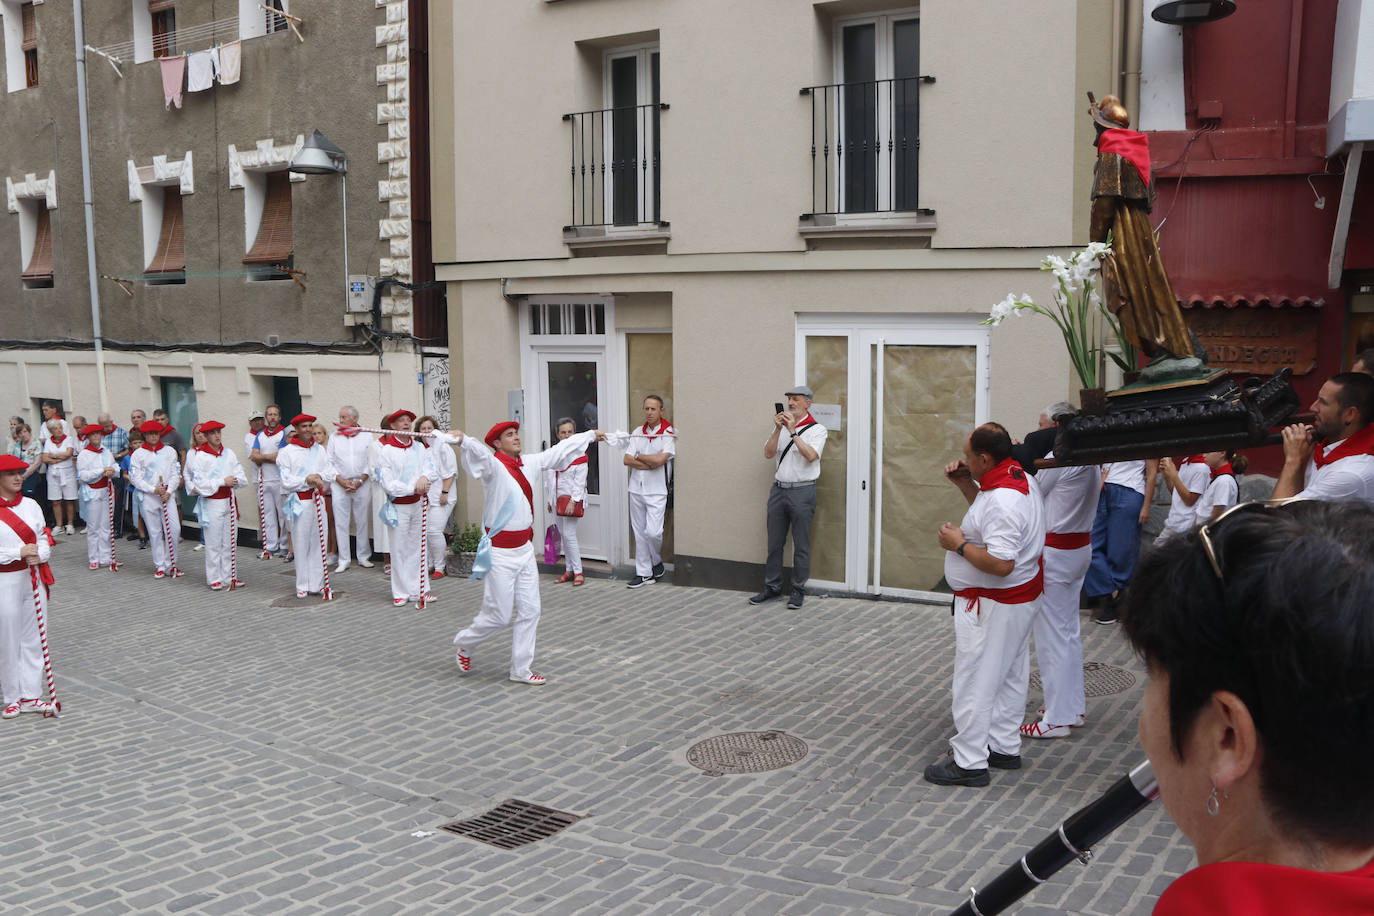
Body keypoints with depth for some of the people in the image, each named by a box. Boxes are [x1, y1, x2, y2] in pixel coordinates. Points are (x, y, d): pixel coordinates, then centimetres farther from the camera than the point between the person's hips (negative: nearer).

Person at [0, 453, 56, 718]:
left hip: (33, 578, 5)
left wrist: (39, 554, -10)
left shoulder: (30, 505, 6)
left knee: (32, 639, 9)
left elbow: (44, 537, 10)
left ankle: (30, 696, 18)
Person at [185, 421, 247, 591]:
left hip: (229, 501, 5)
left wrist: (234, 480, -15)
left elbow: (242, 477, 7)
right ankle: (214, 579, 7)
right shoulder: (199, 456, -6)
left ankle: (229, 576, 17)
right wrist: (223, 481, -16)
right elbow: (199, 483, -14)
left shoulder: (229, 454, 9)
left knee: (230, 542, 9)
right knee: (213, 543, -1)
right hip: (211, 503, -5)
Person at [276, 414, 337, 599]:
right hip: (299, 502, -4)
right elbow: (286, 481, -7)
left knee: (319, 542, 5)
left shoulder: (319, 449, 12)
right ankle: (302, 586, 8)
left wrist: (319, 477, -13)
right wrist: (307, 480, -17)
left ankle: (317, 584, 12)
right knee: (301, 544, 0)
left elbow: (330, 473, 7)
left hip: (318, 499, 4)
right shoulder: (287, 452, -2)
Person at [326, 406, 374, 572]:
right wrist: (342, 482, -6)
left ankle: (363, 557, 13)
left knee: (363, 521, 3)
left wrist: (359, 481, -7)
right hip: (340, 484, 1)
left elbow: (371, 462, 2)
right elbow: (329, 462, 5)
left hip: (362, 484, -1)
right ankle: (344, 560, 5)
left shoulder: (366, 435, 4)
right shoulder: (334, 437, 8)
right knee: (341, 522, -1)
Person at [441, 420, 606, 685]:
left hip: (524, 550, 7)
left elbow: (560, 451, 20)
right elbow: (477, 452, -36)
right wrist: (461, 439, -58)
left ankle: (521, 670, 21)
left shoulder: (529, 463, 7)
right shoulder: (493, 465, -14)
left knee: (529, 611, 9)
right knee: (498, 617, 0)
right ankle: (464, 643, 29)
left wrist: (591, 434, 31)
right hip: (500, 552, -7)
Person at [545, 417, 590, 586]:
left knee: (569, 534, -11)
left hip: (571, 498, -6)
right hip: (556, 499, 6)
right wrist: (548, 500, 13)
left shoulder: (579, 454, -7)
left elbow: (580, 481, -12)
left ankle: (578, 572, -4)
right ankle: (569, 570, 17)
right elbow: (548, 478, 15)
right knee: (562, 535, 9)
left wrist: (573, 501, -19)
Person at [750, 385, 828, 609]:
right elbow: (768, 453, 2)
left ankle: (798, 590, 9)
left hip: (802, 491, -5)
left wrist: (792, 431, -17)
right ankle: (772, 587, 17)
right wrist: (778, 429, -9)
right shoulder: (781, 427, 15)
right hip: (779, 489, 5)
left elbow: (811, 455, -18)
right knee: (774, 542, 8)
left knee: (801, 545, 0)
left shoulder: (817, 429, -1)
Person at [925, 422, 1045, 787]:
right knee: (1009, 675, 20)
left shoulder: (1002, 500, -29)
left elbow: (1000, 563, -34)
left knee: (975, 682, -1)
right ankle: (1004, 747, 34)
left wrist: (959, 544, -22)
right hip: (1020, 597, 11)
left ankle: (969, 762, 8)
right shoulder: (1020, 479, 5)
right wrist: (965, 485, 9)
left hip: (992, 606, -11)